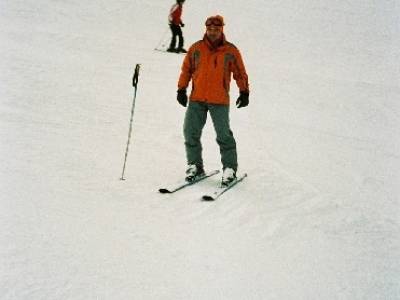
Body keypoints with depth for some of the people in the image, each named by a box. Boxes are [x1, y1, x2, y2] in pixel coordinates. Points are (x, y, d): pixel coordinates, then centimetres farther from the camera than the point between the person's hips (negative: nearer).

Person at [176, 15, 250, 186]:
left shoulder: (231, 51, 0)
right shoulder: (196, 48, 4)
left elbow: (240, 73, 7)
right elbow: (186, 69, 11)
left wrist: (244, 92, 0)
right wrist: (181, 89, 6)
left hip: (220, 101, -3)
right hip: (196, 99, 3)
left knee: (223, 135, -4)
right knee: (191, 132, 3)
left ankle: (230, 168, 7)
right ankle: (195, 165, 16)